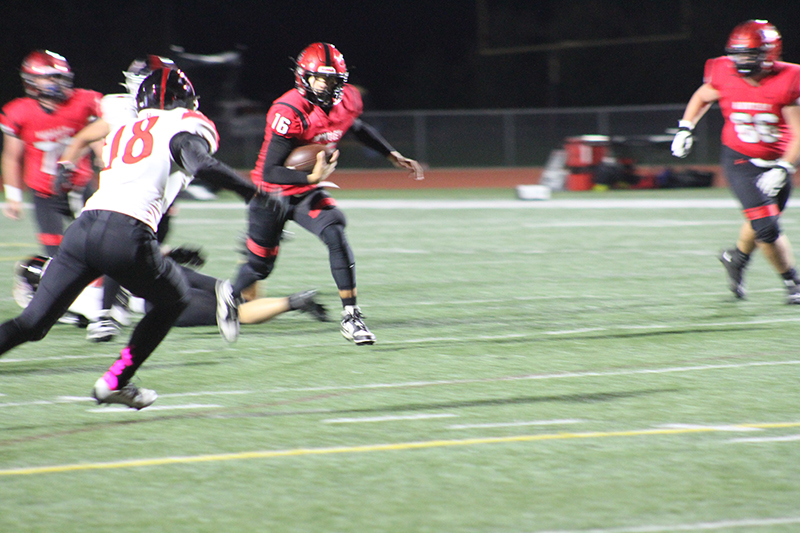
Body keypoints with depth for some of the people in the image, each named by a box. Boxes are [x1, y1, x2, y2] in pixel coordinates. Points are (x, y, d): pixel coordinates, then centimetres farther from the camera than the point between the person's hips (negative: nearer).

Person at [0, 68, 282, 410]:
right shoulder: (183, 125, 10)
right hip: (124, 237, -5)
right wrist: (254, 193, -1)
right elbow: (201, 165, -9)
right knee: (173, 299, 22)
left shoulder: (121, 133, 30)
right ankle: (114, 384, 20)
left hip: (83, 227, 5)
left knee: (31, 323, 9)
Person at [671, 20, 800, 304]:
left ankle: (737, 257, 45)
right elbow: (702, 98, 11)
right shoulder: (725, 76, -13)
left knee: (762, 223, 14)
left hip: (776, 160, 1)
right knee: (766, 226, -13)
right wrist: (685, 128, 1)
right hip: (740, 160, -1)